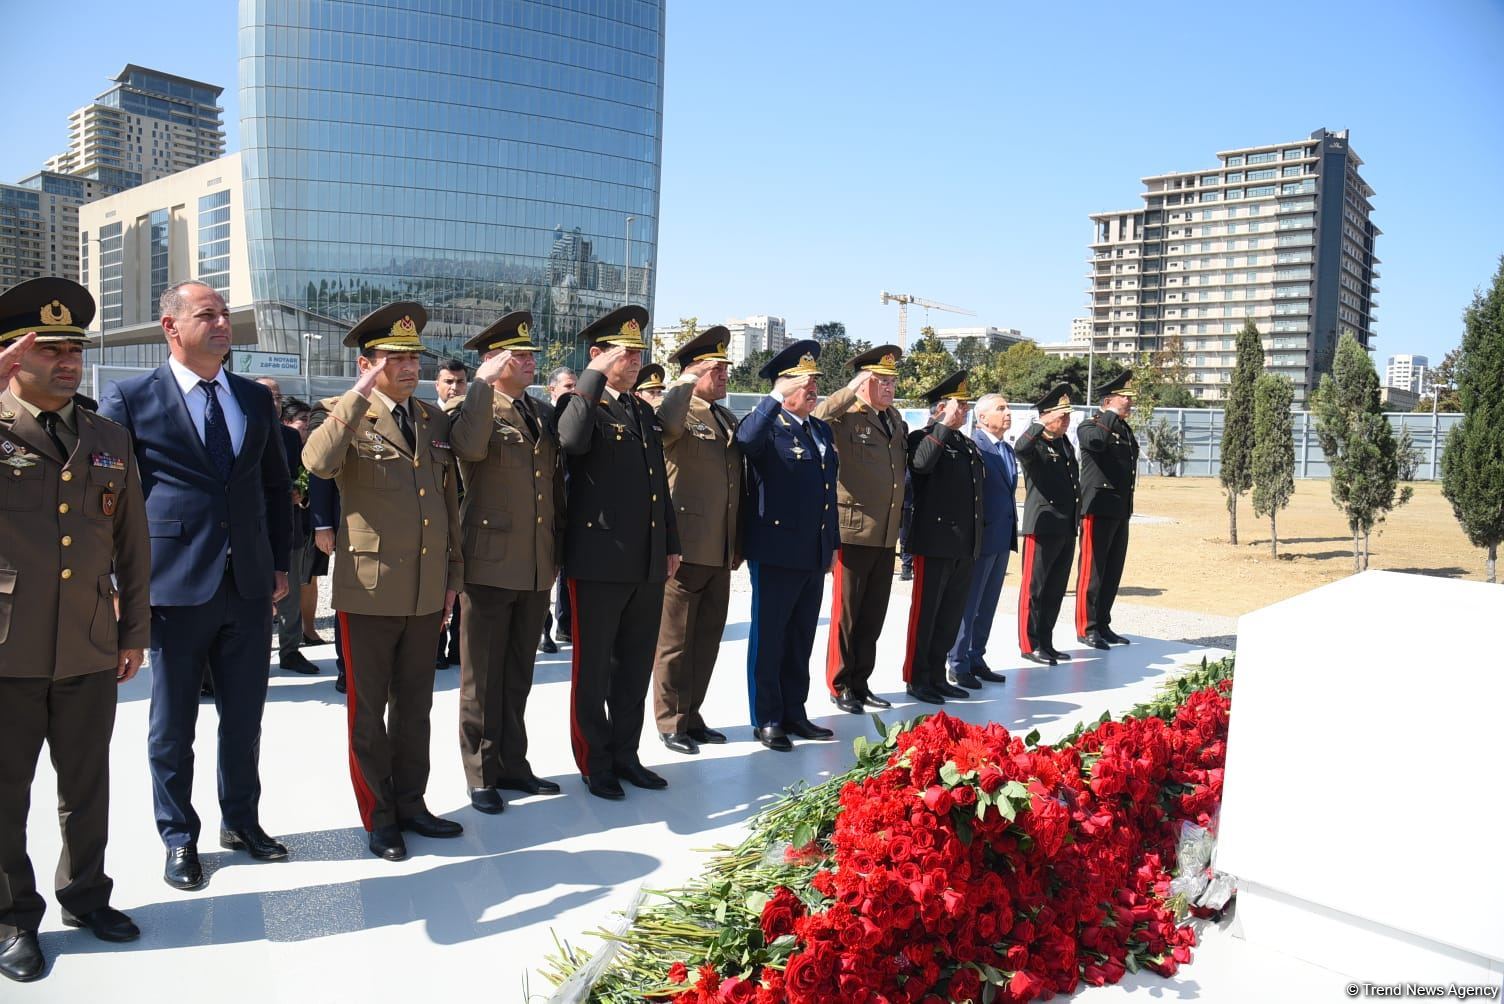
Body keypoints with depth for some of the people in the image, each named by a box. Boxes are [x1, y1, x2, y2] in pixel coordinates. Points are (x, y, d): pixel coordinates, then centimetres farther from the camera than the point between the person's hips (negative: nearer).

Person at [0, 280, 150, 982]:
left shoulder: (109, 440, 9)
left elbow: (132, 544, 12)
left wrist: (135, 631, 11)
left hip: (91, 648, 3)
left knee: (87, 785, 15)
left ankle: (85, 895, 33)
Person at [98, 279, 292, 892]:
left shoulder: (255, 399, 9)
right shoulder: (130, 399, -4)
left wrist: (280, 563, 10)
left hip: (250, 587, 4)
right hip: (175, 588, -4)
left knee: (245, 717, 13)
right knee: (173, 725, 9)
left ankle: (241, 821, 31)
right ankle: (179, 839, 26)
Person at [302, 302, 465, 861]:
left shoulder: (434, 420, 11)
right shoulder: (341, 415, -6)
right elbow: (318, 462, -30)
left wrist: (453, 576, 15)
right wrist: (360, 394, -26)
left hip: (426, 593, 5)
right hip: (369, 592, -5)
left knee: (415, 708, 16)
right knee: (368, 711, 8)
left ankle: (410, 804, 30)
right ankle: (378, 818, 22)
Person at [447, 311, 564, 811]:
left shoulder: (545, 413, 13)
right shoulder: (474, 410, -6)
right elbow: (470, 447, -30)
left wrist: (561, 545, 15)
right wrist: (484, 382, -24)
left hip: (538, 566, 6)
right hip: (489, 563, -6)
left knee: (518, 675, 16)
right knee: (483, 676, 5)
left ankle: (513, 765, 27)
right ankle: (481, 775, 17)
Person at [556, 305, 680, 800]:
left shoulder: (644, 411, 16)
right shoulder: (580, 404, -5)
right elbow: (572, 440, -31)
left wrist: (671, 545, 18)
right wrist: (594, 377, -26)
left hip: (649, 563, 7)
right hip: (599, 560, -7)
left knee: (636, 667, 15)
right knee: (594, 669, 5)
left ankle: (625, 754, 27)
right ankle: (595, 764, 18)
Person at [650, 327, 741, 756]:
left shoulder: (728, 419, 17)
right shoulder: (679, 414, -7)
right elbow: (664, 424, -35)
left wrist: (738, 546, 17)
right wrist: (685, 384, -22)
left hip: (721, 554, 8)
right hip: (686, 550, -7)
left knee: (706, 641, 15)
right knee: (675, 642, 4)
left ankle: (691, 716, 28)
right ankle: (672, 724, 16)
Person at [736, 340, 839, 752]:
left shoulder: (822, 430, 15)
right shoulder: (767, 425, -8)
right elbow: (745, 440, -33)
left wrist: (833, 543, 20)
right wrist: (777, 398, -33)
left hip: (815, 556, 7)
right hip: (776, 552, -7)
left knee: (800, 640, 15)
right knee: (769, 639, 4)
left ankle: (794, 713, 26)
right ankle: (766, 719, 14)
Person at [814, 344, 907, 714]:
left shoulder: (895, 418, 14)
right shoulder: (846, 417, -9)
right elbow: (815, 420, -29)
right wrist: (849, 392, -28)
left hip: (887, 535, 7)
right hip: (854, 531, -7)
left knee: (873, 616, 13)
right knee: (846, 614, 4)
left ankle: (860, 684, 25)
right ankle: (840, 686, 17)